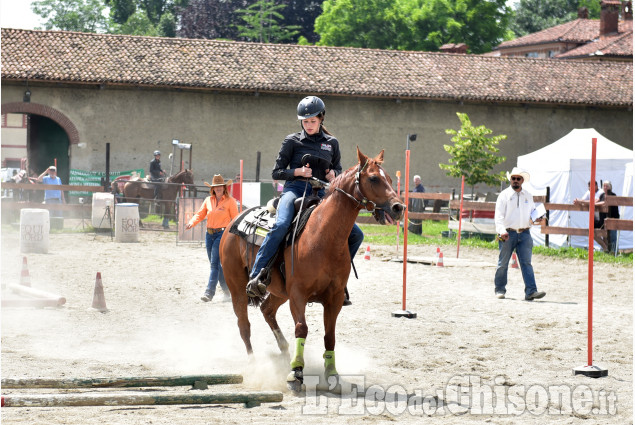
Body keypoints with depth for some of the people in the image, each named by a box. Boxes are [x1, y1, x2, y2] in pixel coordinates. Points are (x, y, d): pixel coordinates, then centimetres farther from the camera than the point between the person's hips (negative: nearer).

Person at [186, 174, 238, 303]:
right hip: (209, 234, 6)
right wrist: (191, 223, -10)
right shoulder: (208, 200, 10)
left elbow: (235, 219, -4)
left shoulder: (230, 201, -3)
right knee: (215, 264, 11)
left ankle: (209, 292, -15)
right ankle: (227, 291, 24)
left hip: (222, 234, -6)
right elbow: (200, 214, 10)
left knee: (214, 263, -13)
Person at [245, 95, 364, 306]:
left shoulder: (331, 143, 15)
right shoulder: (292, 141, 6)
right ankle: (256, 276, -36)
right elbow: (276, 172, 6)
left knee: (356, 234, -5)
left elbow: (338, 169, 25)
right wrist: (297, 172, -12)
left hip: (321, 193, 4)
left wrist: (334, 174, 1)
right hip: (295, 189, -4)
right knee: (281, 226, -35)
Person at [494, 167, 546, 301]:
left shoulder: (528, 196, 15)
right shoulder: (504, 195, 2)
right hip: (508, 233, -2)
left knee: (526, 262, -7)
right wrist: (502, 231, -22)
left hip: (524, 233, 2)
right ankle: (499, 289, 19)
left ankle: (531, 291, -14)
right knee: (503, 263, 5)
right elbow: (498, 215, -7)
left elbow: (532, 213, 24)